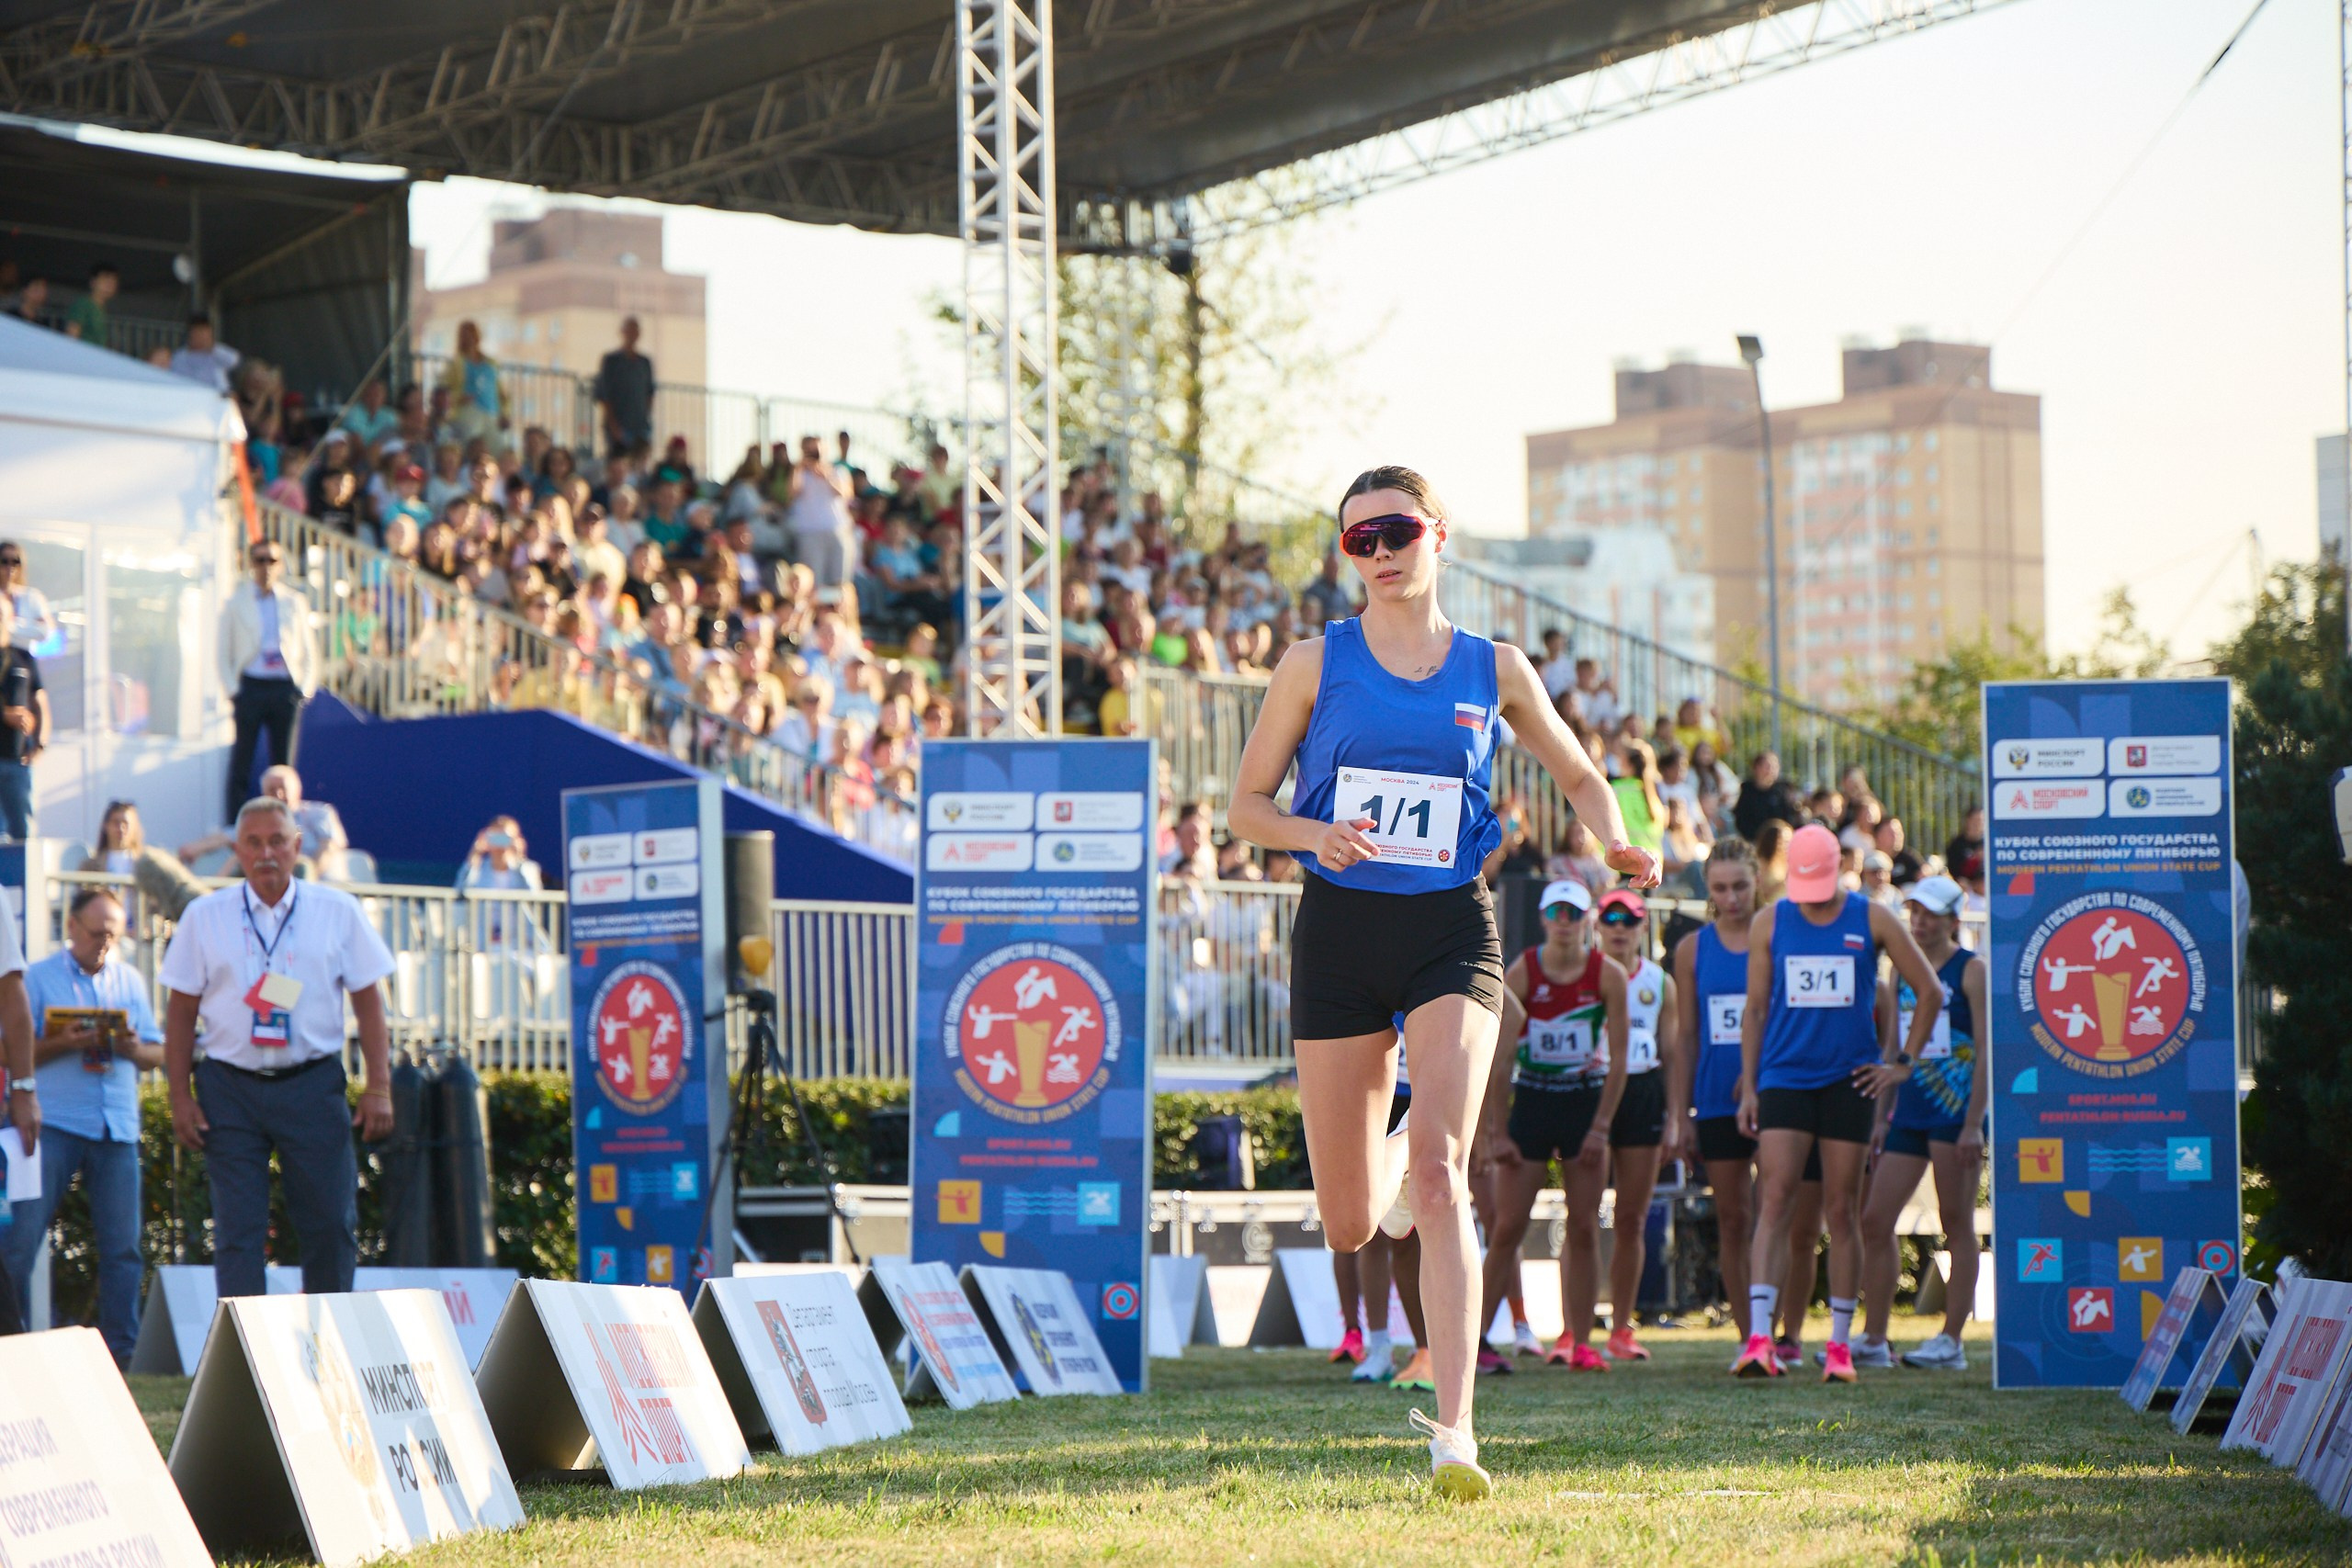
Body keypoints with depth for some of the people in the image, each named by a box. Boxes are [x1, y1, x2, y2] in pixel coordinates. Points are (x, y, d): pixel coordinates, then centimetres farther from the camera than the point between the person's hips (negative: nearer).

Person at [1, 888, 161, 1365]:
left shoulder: (130, 981, 17)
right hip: (54, 1123, -4)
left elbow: (157, 1053, 17)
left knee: (122, 1246, 2)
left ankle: (122, 1349, 7)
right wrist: (63, 1044, -17)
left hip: (116, 1127, 4)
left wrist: (133, 1048, -6)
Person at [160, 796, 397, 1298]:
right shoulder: (205, 917, 5)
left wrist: (379, 1087, -1)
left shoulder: (337, 912, 5)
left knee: (330, 1225, 1)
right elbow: (180, 1011, 6)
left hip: (313, 1084, 0)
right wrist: (181, 1096, 0)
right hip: (230, 1087, 0)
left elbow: (369, 1001, 6)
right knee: (238, 1231, -1)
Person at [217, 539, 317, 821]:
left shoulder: (295, 603, 11)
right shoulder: (236, 603, 7)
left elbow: (310, 652, 12)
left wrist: (304, 689, 0)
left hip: (286, 689, 1)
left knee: (284, 763, 3)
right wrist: (233, 689, -4)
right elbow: (223, 652, 7)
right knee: (241, 763, -3)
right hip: (250, 687, -1)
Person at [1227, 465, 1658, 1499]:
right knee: (1350, 1224, 5)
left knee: (1438, 1177, -21)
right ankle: (1399, 1157, 44)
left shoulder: (1495, 670, 5)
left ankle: (1452, 1428, -20)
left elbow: (1578, 773, 19)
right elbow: (1247, 807, 6)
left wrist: (1616, 842, -2)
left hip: (1449, 933, -1)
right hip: (1338, 933, 1)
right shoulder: (1317, 663, 3)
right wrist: (1317, 834, -15)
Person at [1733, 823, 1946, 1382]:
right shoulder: (1769, 923, 5)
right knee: (1774, 1201, -12)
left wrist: (1904, 1063, 4)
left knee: (1841, 1211, 3)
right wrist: (1749, 1086, 3)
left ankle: (1840, 1343, 10)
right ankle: (1759, 1337, -20)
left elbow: (1931, 991, 9)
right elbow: (1755, 1008, 9)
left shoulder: (1872, 920, 1)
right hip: (1784, 1078, 0)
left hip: (1849, 1082, 0)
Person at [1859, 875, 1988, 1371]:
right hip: (1909, 1109, 7)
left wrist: (1974, 1123, -16)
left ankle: (1952, 1340, 0)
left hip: (1955, 1107, -7)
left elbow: (1987, 1051, -9)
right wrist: (1880, 1116, 16)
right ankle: (1873, 1338, 8)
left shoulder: (1970, 970, -3)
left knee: (1957, 1225, -2)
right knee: (1874, 1220, 2)